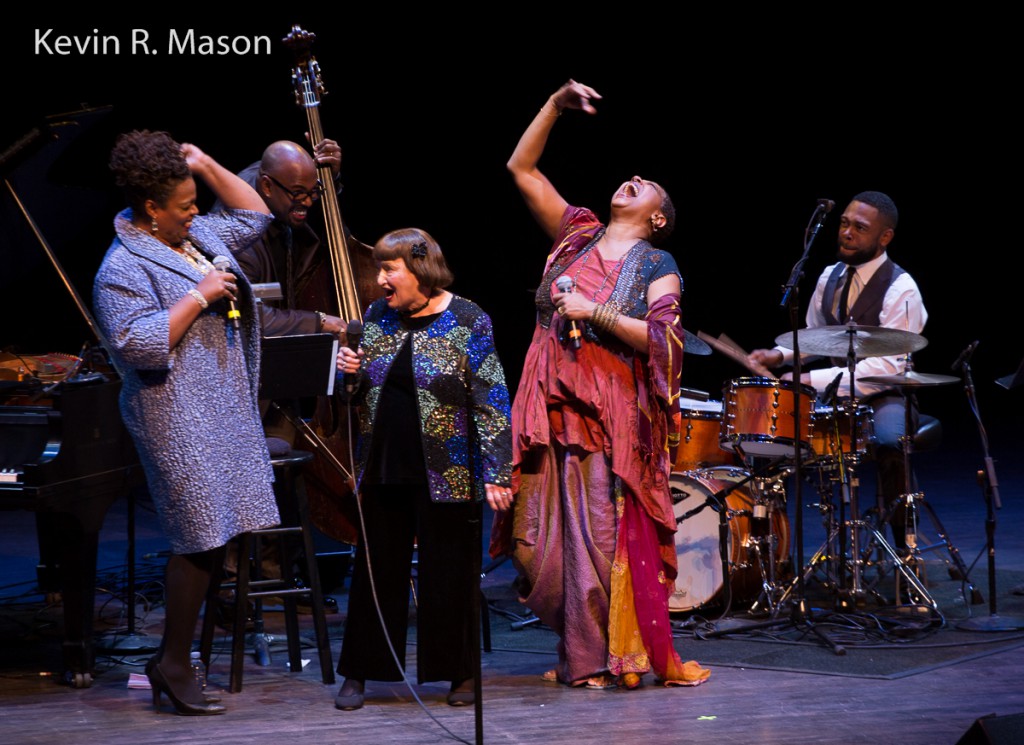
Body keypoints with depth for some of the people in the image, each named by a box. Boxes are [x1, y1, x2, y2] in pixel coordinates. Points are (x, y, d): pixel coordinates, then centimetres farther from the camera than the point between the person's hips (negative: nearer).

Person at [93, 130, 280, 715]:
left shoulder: (197, 234, 14)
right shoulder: (124, 268, -13)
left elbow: (255, 216, 26)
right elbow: (136, 344, -23)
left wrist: (207, 165, 15)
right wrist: (199, 298, -19)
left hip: (226, 406, 9)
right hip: (179, 414, -9)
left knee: (218, 534, 6)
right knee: (202, 535, -11)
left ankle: (177, 653, 13)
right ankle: (174, 664, -3)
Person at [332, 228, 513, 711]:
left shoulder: (468, 323, -7)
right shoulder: (377, 317, 8)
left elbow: (492, 403, -10)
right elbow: (362, 391, 19)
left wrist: (495, 472, -15)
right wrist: (348, 372, -4)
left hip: (445, 474, -5)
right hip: (383, 470, 5)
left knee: (449, 574, 4)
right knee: (376, 571, 10)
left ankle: (461, 673, 18)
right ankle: (358, 674, 18)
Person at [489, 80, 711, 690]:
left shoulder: (657, 265, 4)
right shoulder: (576, 235, 14)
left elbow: (663, 340, -10)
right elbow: (522, 168, 12)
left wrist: (594, 311, -13)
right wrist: (555, 106, 6)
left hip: (612, 411, -4)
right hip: (552, 404, 4)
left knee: (604, 531, -5)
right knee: (539, 536, 4)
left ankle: (601, 656, 6)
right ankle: (582, 645, 18)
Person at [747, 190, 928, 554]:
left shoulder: (900, 289, -16)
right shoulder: (831, 276, 8)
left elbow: (888, 367, -24)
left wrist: (813, 380, -29)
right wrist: (781, 354, -3)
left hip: (884, 397, -7)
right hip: (836, 393, 7)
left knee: (887, 442, -38)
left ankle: (903, 547, -20)